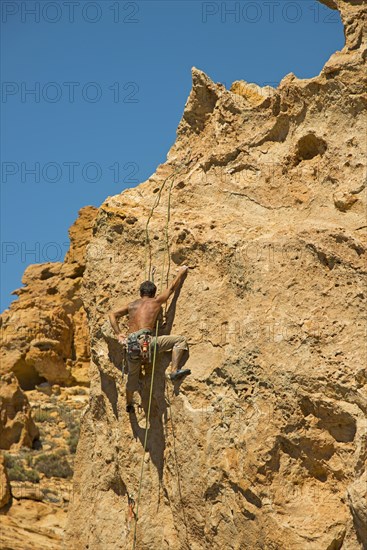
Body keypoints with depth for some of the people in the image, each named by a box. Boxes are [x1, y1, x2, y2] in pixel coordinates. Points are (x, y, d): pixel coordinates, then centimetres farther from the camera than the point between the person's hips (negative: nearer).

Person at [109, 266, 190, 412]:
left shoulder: (131, 305, 21)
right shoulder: (156, 302, 11)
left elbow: (112, 315, 20)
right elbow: (172, 287, 23)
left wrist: (118, 334, 18)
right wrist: (181, 272, 37)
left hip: (131, 344, 5)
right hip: (146, 340, -5)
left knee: (132, 375, 25)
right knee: (180, 340, 3)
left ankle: (129, 404, 38)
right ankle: (174, 371, -8)